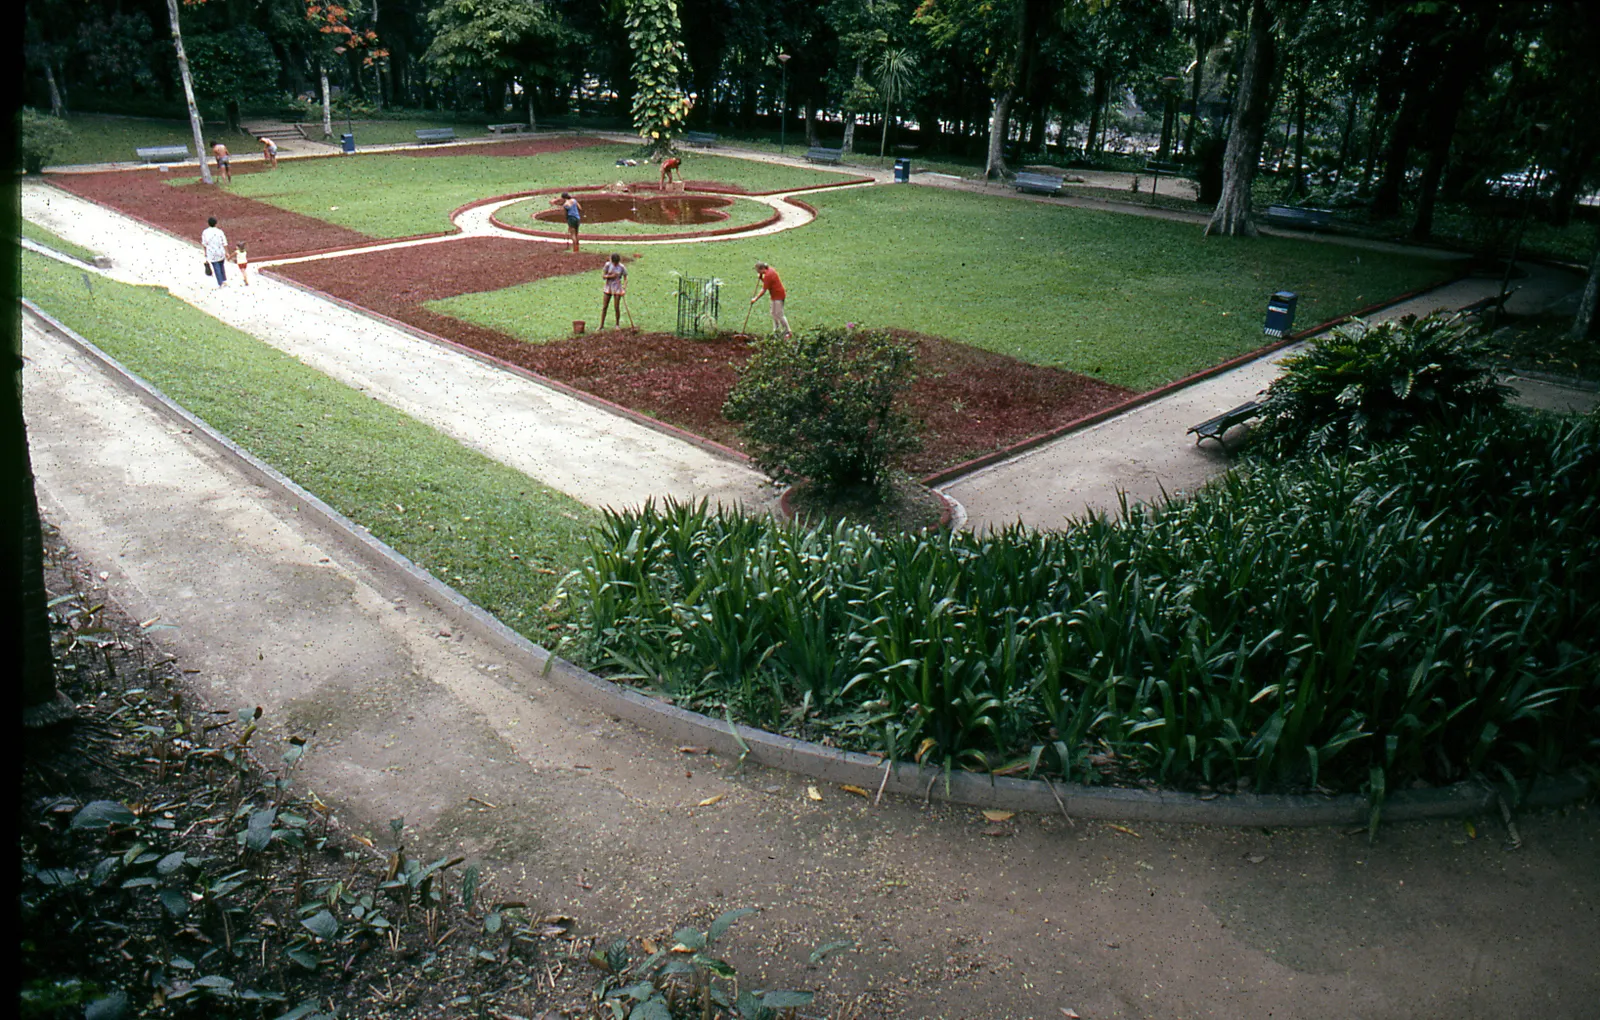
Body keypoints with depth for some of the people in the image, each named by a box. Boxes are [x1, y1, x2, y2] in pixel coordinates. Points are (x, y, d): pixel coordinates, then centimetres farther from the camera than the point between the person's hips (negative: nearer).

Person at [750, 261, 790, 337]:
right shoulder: (770, 270, 7)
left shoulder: (768, 275, -22)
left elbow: (764, 290, -20)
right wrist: (760, 277, 0)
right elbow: (766, 282, 18)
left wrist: (755, 299, -13)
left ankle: (788, 332, -4)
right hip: (775, 295, 11)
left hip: (778, 295, -11)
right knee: (774, 313, 16)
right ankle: (776, 330, 23)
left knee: (779, 314, -8)